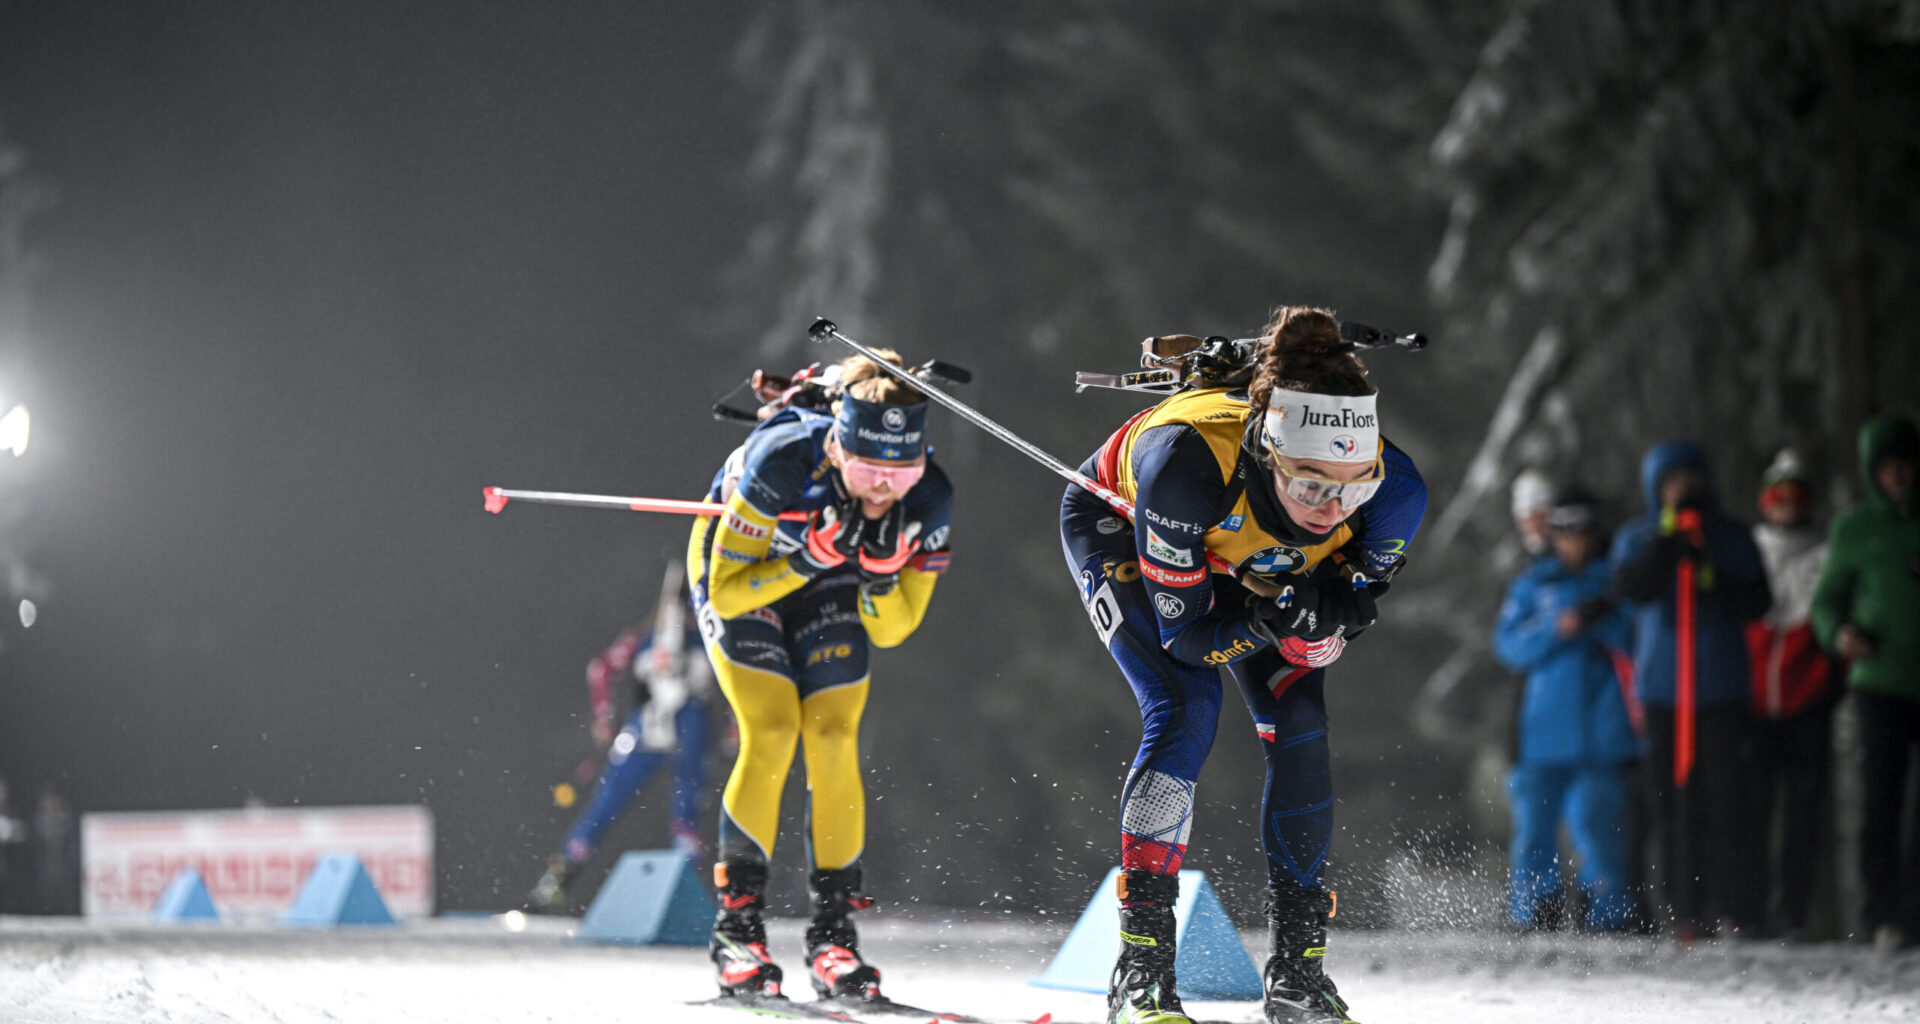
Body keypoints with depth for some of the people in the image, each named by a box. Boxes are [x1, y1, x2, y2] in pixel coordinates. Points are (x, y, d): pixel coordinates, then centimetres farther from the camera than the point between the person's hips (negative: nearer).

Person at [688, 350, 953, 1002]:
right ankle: (736, 923, -10)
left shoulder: (927, 501, -26)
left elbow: (889, 632, -15)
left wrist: (879, 573, -35)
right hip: (737, 567, -3)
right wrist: (812, 557, -44)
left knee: (835, 741, -13)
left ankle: (834, 933, -6)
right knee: (771, 734, -19)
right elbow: (729, 592, -31)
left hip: (831, 587, 3)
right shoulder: (781, 463, -38)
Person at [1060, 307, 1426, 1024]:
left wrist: (1321, 618, -36)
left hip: (1241, 558, 4)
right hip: (1118, 525, -4)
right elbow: (1185, 632, -33)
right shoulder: (1185, 461, -45)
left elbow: (1346, 614, -14)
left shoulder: (1392, 491, -34)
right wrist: (1274, 620, -49)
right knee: (1185, 710, -22)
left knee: (1299, 726, -10)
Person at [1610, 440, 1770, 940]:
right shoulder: (1637, 539, 10)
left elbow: (1758, 601, 2)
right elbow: (1631, 588, -9)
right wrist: (1666, 542, -18)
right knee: (1673, 801, -2)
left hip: (1722, 688, -1)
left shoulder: (1732, 537, 10)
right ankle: (1684, 912, 2)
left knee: (1725, 801, -8)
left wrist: (1716, 584, -14)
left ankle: (1731, 912, -6)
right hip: (1663, 688, 1)